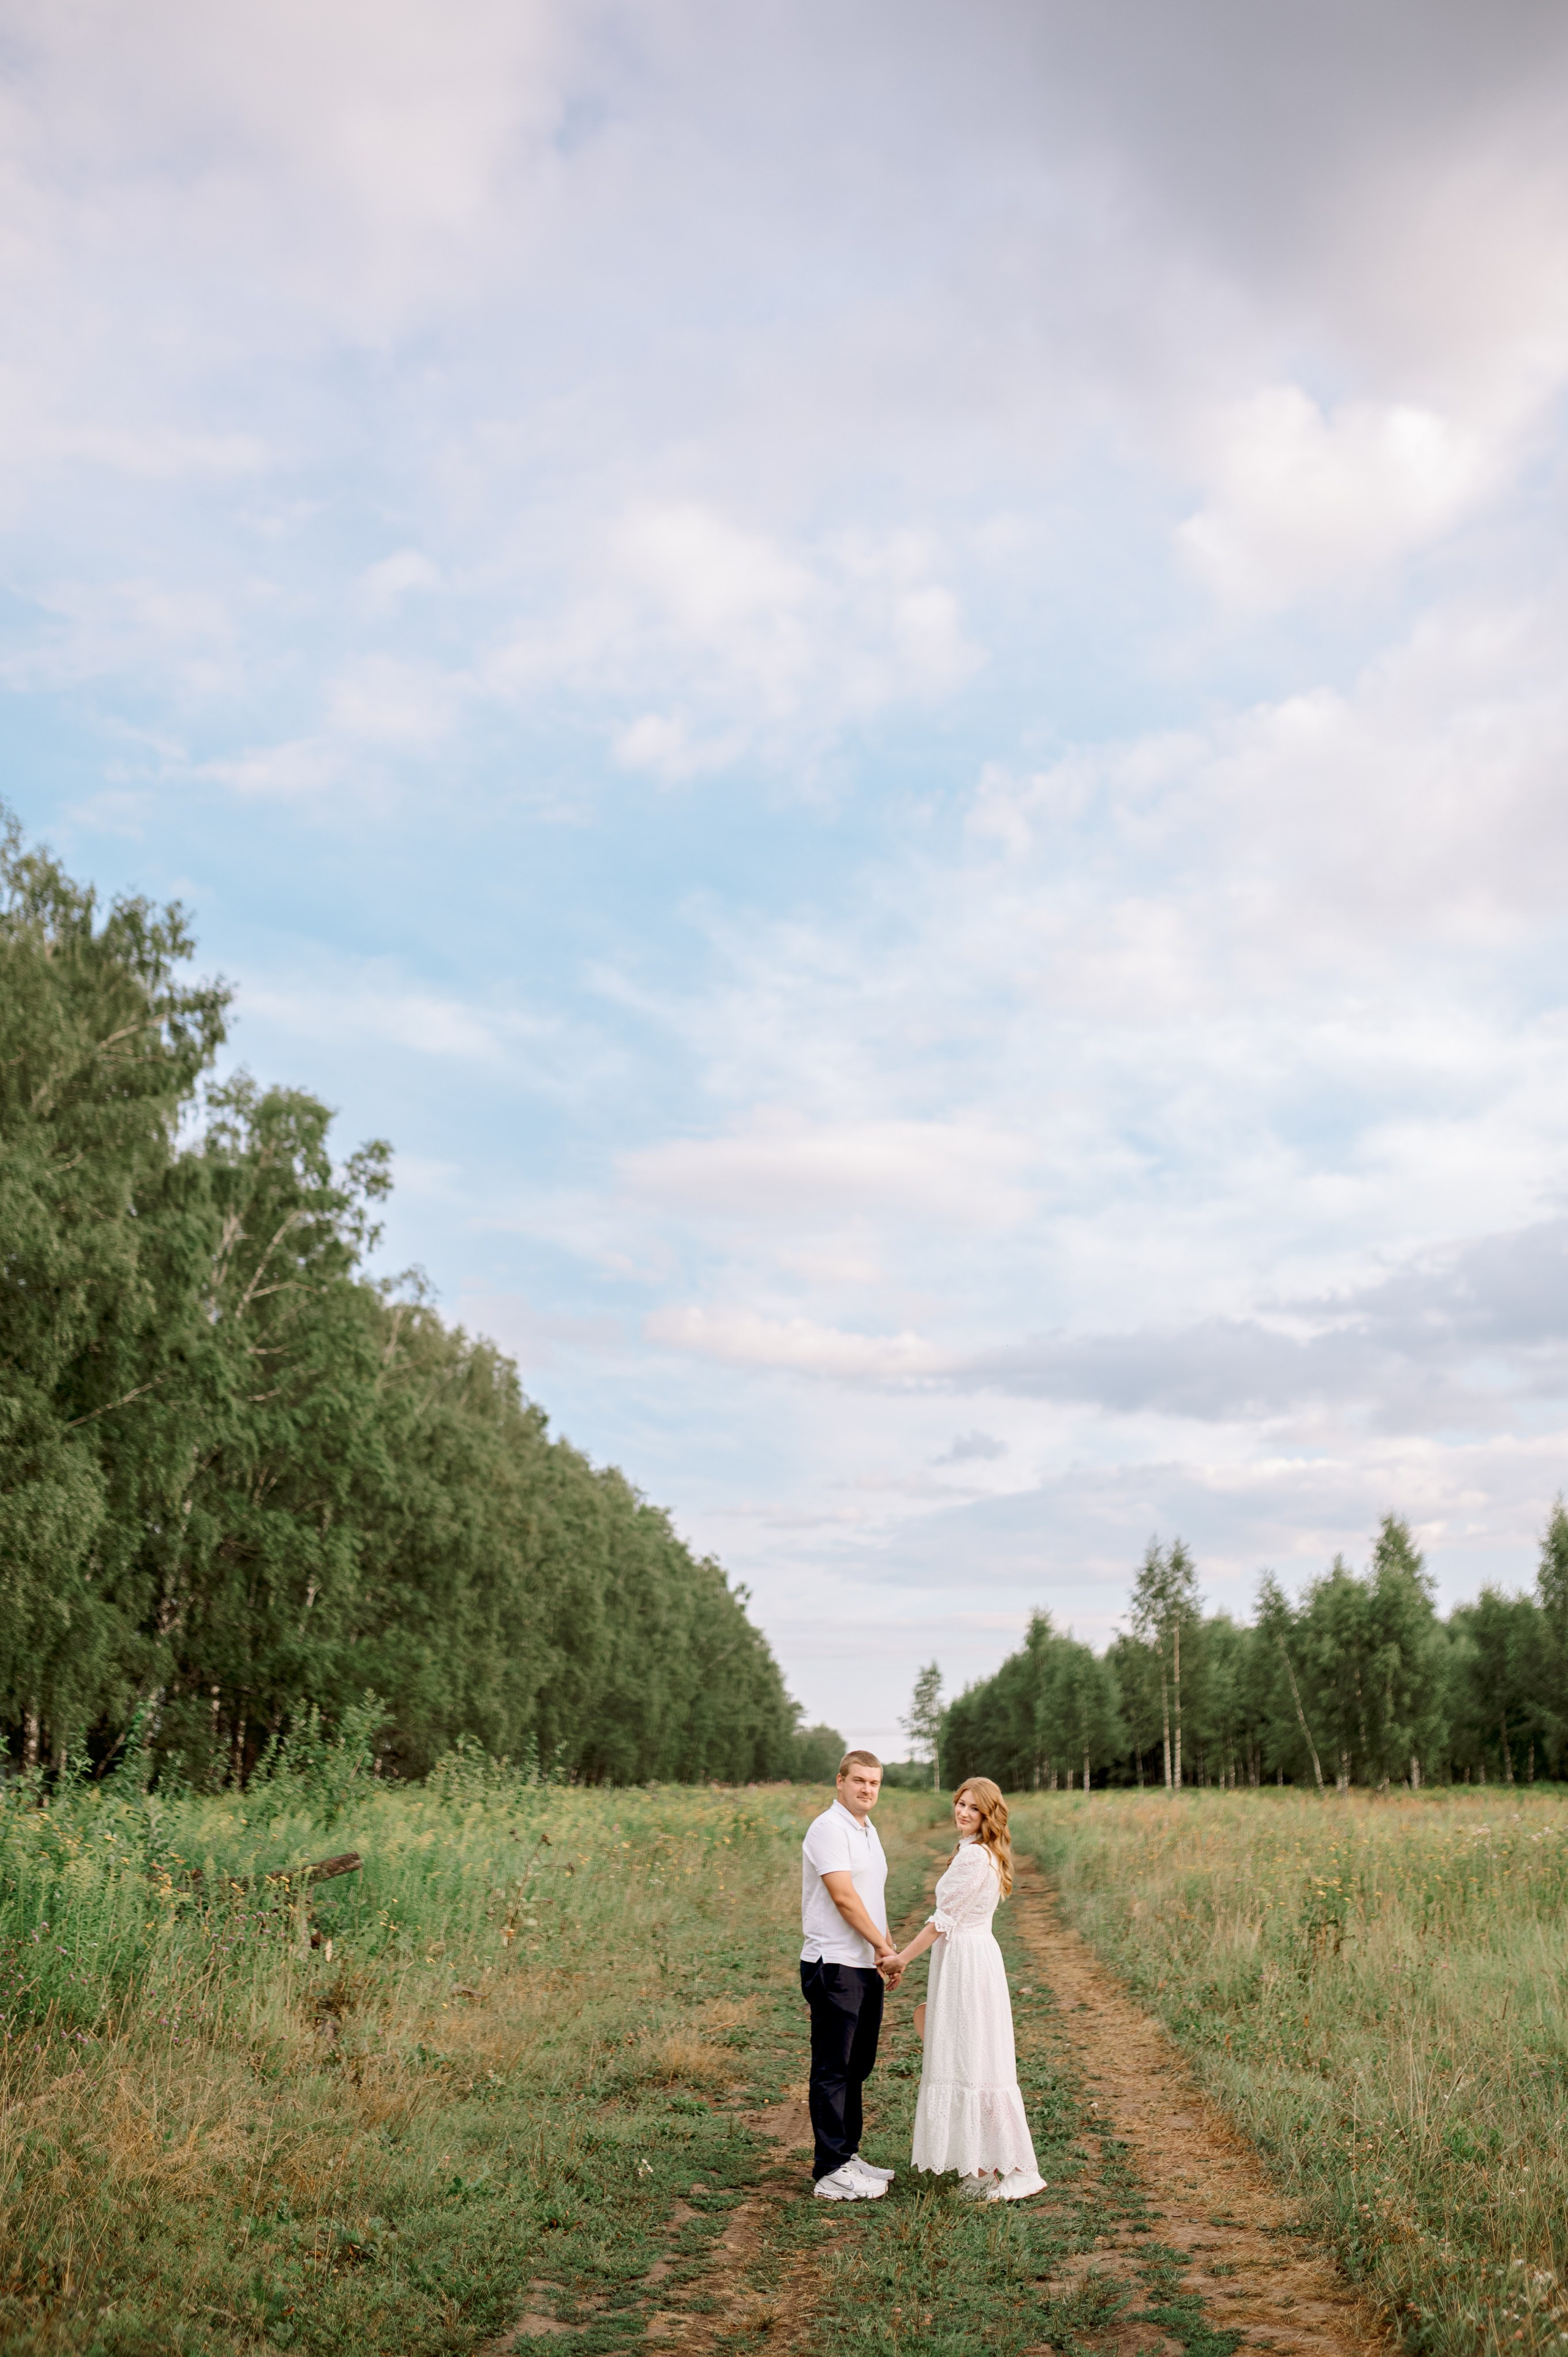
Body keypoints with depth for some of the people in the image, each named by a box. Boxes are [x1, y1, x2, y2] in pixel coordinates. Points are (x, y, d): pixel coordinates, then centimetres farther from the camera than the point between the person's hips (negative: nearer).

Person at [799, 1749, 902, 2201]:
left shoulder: (868, 1831, 16)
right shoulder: (828, 1828, -14)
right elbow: (843, 1897, -19)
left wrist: (888, 1951, 14)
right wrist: (883, 1946, -12)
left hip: (864, 1967, 9)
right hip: (834, 1965, -9)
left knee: (856, 2067, 15)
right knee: (833, 2070, -4)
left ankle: (848, 2156, 26)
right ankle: (830, 2173, 0)